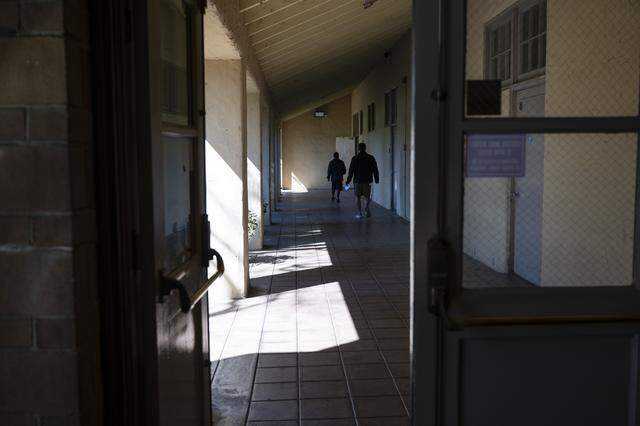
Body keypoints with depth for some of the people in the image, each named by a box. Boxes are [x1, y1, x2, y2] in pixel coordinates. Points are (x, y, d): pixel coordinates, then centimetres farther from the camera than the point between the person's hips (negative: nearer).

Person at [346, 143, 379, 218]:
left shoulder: (355, 158, -1)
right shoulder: (371, 158, 1)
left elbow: (351, 170, 0)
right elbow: (375, 170, 2)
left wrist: (348, 180, 7)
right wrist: (377, 179, 10)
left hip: (357, 181, -1)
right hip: (367, 181, 1)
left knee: (358, 197, 9)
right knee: (368, 197, 12)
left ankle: (359, 213, 4)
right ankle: (367, 207, -14)